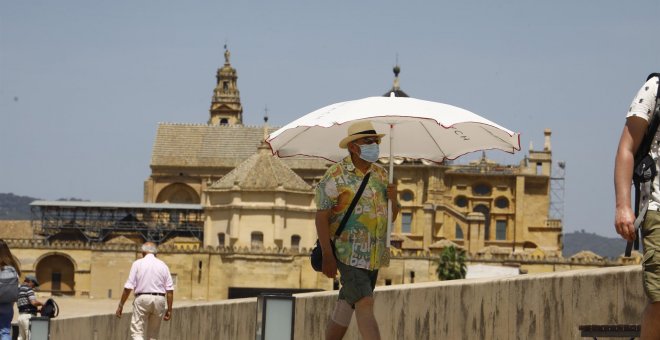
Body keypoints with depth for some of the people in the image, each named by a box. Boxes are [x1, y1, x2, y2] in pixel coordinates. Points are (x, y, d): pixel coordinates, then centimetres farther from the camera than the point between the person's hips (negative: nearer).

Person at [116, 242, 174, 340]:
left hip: (142, 299, -3)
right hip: (159, 299, 3)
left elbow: (128, 287, -5)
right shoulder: (163, 265, 8)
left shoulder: (137, 264, 1)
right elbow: (170, 290, 2)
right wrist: (169, 309, 6)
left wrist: (120, 305, 0)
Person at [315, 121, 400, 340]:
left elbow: (392, 215, 17)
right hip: (349, 253, -6)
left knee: (347, 305, 13)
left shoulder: (381, 175, 11)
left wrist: (394, 199, -7)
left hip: (374, 254, 6)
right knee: (365, 304, -15)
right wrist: (327, 256, -17)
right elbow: (322, 217, -11)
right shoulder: (336, 176, -8)